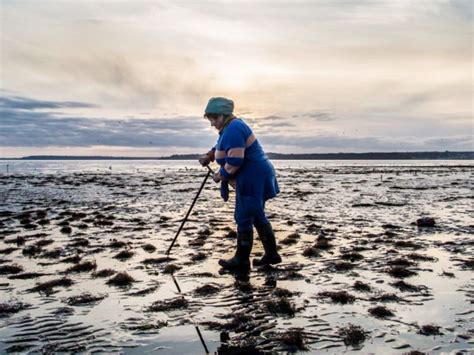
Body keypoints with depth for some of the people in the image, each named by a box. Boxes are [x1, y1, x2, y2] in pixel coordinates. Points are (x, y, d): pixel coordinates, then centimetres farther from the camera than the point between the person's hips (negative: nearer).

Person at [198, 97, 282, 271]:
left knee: (244, 219, -2)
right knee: (257, 216, 16)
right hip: (256, 177, 11)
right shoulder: (232, 126, 14)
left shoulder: (233, 129, -20)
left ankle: (241, 260, 8)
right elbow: (221, 146, 32)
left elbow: (234, 161, -27)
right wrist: (209, 156, 15)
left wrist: (220, 175, -11)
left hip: (252, 179, -11)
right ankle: (272, 254, 23)